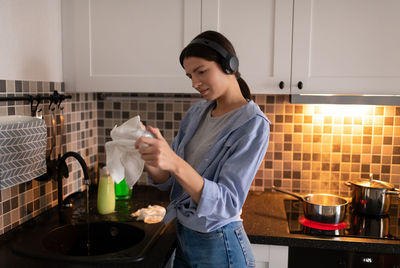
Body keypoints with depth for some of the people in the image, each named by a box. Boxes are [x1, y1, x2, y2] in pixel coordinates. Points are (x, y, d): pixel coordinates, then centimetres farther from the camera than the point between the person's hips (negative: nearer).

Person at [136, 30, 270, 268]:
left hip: (219, 247, -6)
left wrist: (175, 164, -39)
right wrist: (150, 159, -19)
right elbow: (169, 182, 2)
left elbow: (227, 204, -25)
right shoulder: (197, 113, 2)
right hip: (183, 237, 6)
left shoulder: (253, 124, -18)